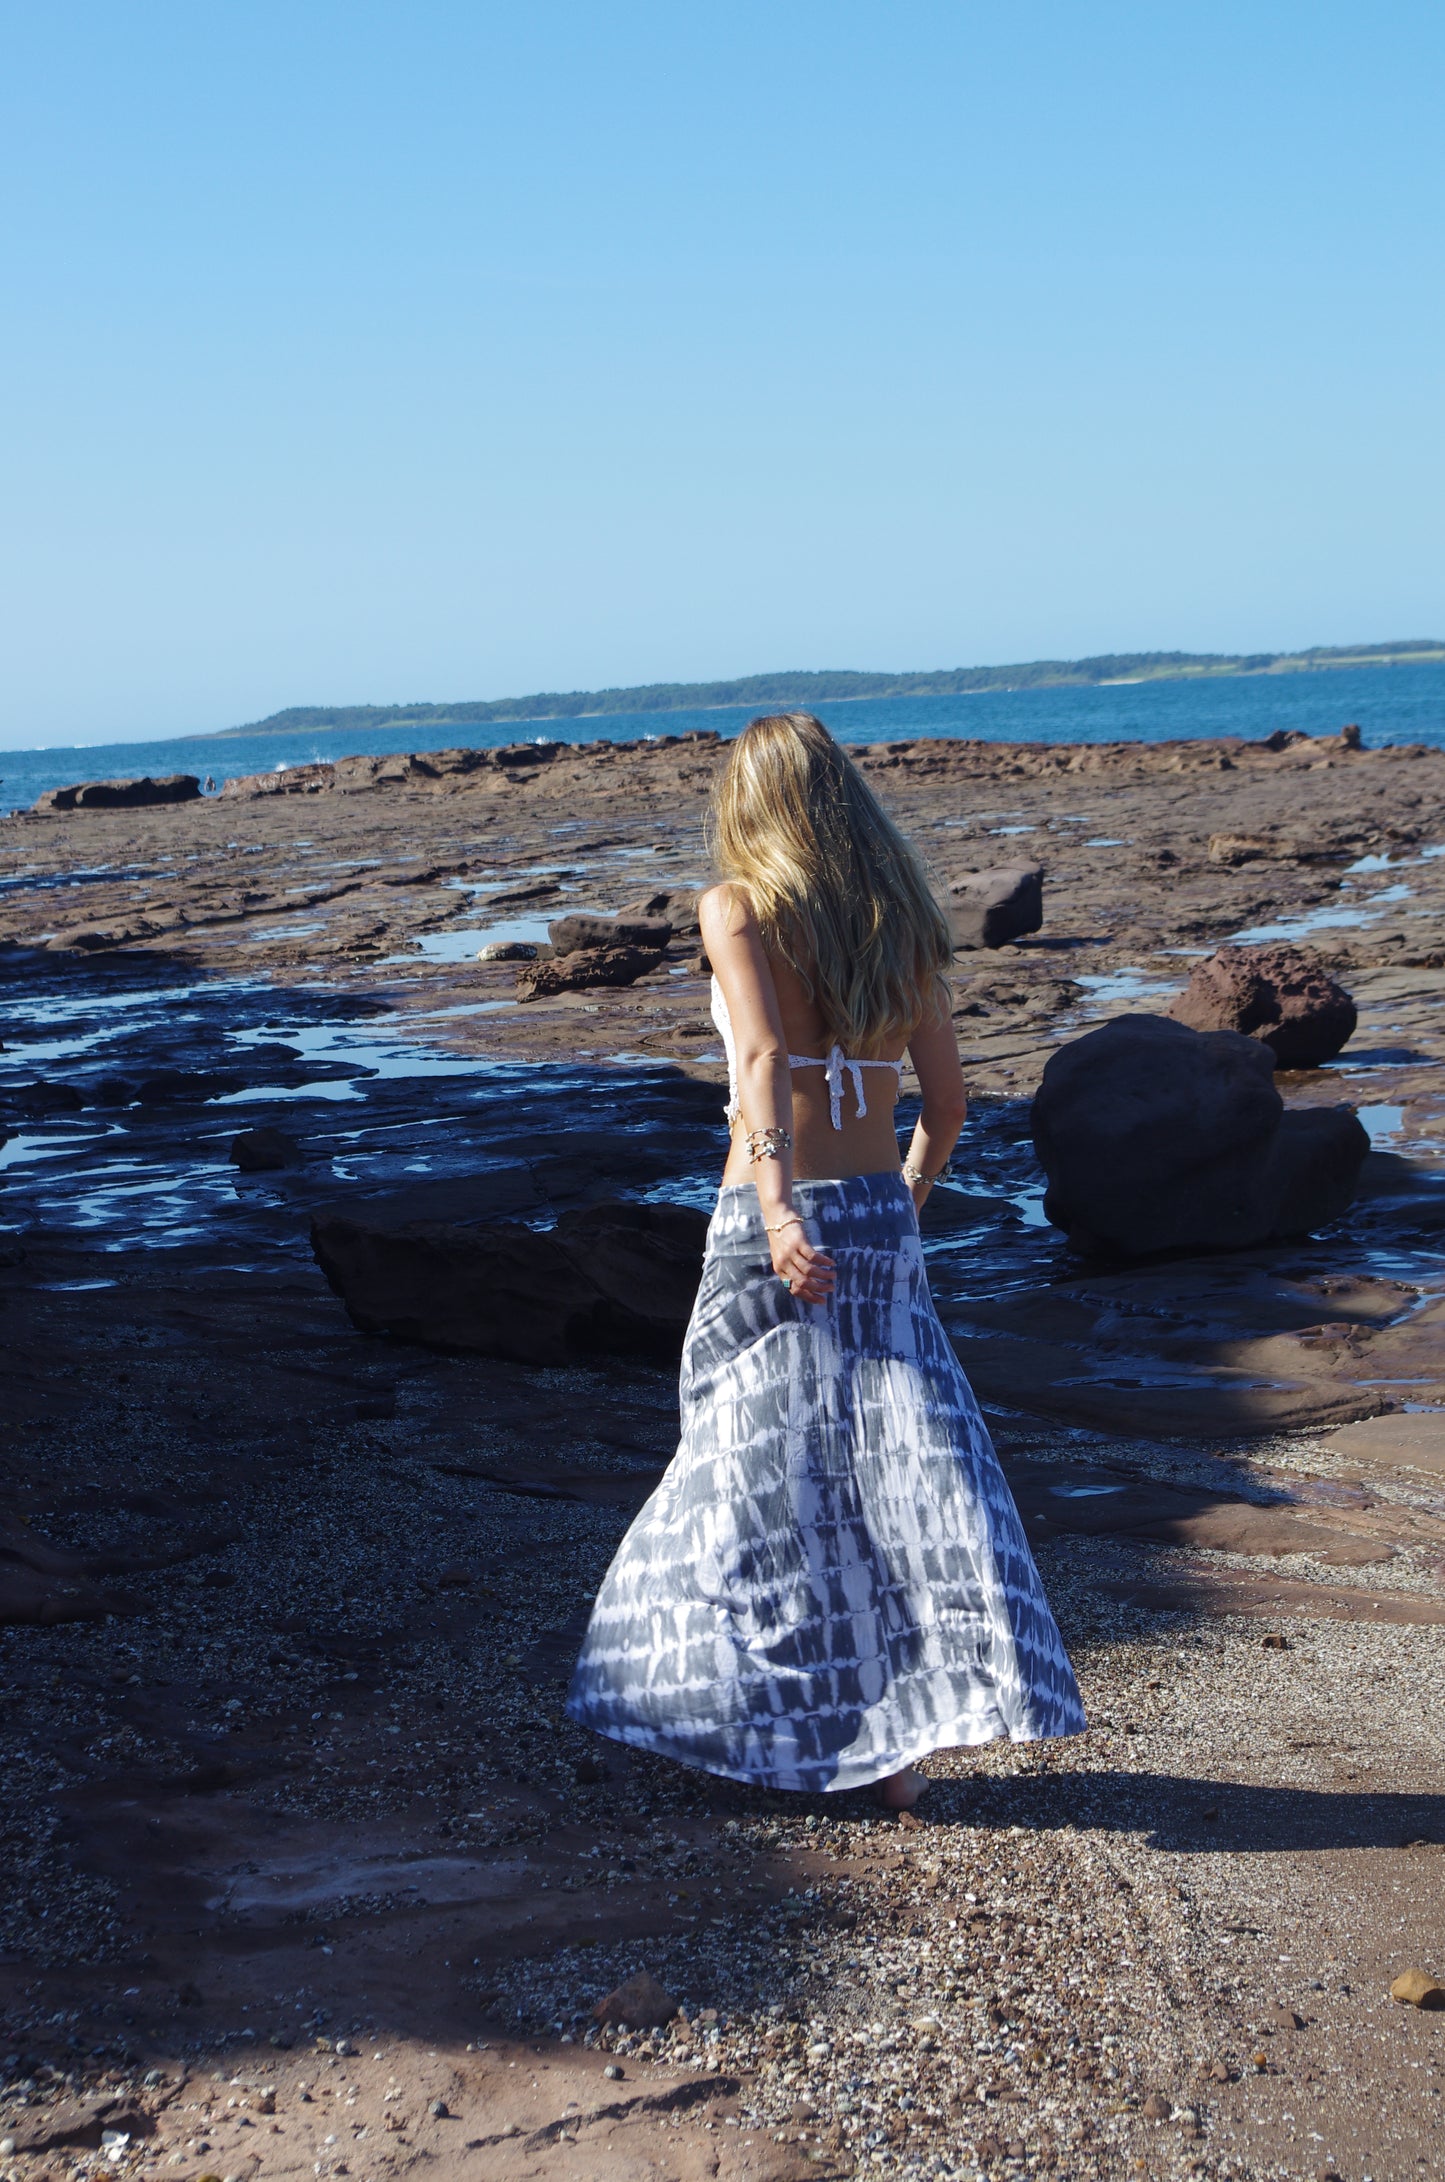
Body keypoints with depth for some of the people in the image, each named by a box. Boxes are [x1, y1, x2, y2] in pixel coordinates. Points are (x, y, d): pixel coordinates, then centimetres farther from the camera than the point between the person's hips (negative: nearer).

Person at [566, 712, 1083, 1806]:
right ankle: (900, 1736, 0)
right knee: (900, 1465, 3)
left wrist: (777, 1205, -29)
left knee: (760, 1466, 8)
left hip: (773, 1223, -3)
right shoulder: (901, 919, 8)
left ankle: (739, 1715, 20)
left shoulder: (738, 908, -3)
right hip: (880, 1222, 3)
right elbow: (947, 1097, 10)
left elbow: (762, 1055, -20)